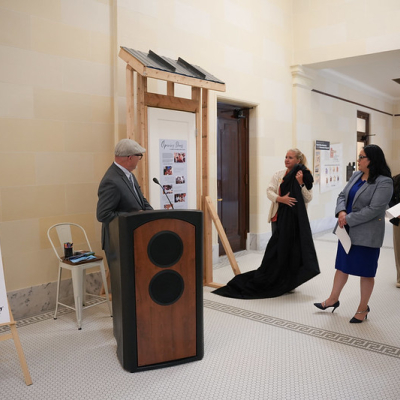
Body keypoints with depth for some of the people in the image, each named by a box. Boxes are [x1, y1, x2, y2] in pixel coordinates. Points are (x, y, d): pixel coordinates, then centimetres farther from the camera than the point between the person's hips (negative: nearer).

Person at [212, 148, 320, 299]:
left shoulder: (304, 177, 1)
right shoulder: (278, 175, 5)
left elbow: (309, 197, -5)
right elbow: (269, 190, -4)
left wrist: (301, 183, -17)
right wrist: (280, 198, -22)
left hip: (295, 217, -1)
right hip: (280, 216, 1)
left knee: (292, 248, 0)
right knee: (277, 247, 4)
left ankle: (288, 282, 16)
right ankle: (276, 281, 16)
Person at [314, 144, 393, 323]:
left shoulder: (384, 182, -16)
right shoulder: (356, 175, 7)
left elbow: (374, 209, -22)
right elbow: (342, 195, 9)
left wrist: (348, 219, -18)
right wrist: (341, 212, -11)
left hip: (366, 234, -7)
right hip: (347, 231, 7)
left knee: (366, 272, 8)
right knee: (342, 266, 17)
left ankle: (363, 308, 23)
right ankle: (333, 299, 32)